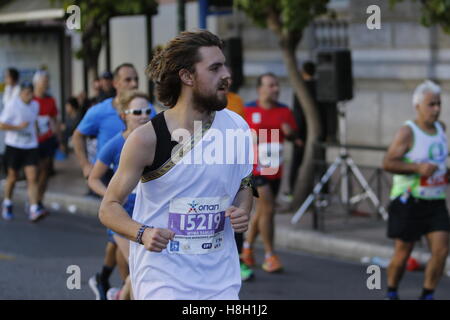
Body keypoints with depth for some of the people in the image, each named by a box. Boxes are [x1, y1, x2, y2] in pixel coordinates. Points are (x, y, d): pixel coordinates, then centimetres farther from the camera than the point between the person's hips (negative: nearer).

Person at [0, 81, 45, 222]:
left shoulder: (35, 105, 6)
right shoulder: (12, 105, -10)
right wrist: (19, 127, -18)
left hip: (30, 146, 3)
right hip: (14, 146, -3)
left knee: (32, 178, -9)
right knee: (13, 177, 11)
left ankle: (34, 210, -14)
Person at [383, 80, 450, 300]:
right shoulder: (408, 132, -12)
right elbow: (388, 163, -19)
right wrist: (418, 168, -27)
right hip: (409, 201, -5)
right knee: (403, 253, 3)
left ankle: (427, 296, 3)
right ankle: (392, 293, 25)